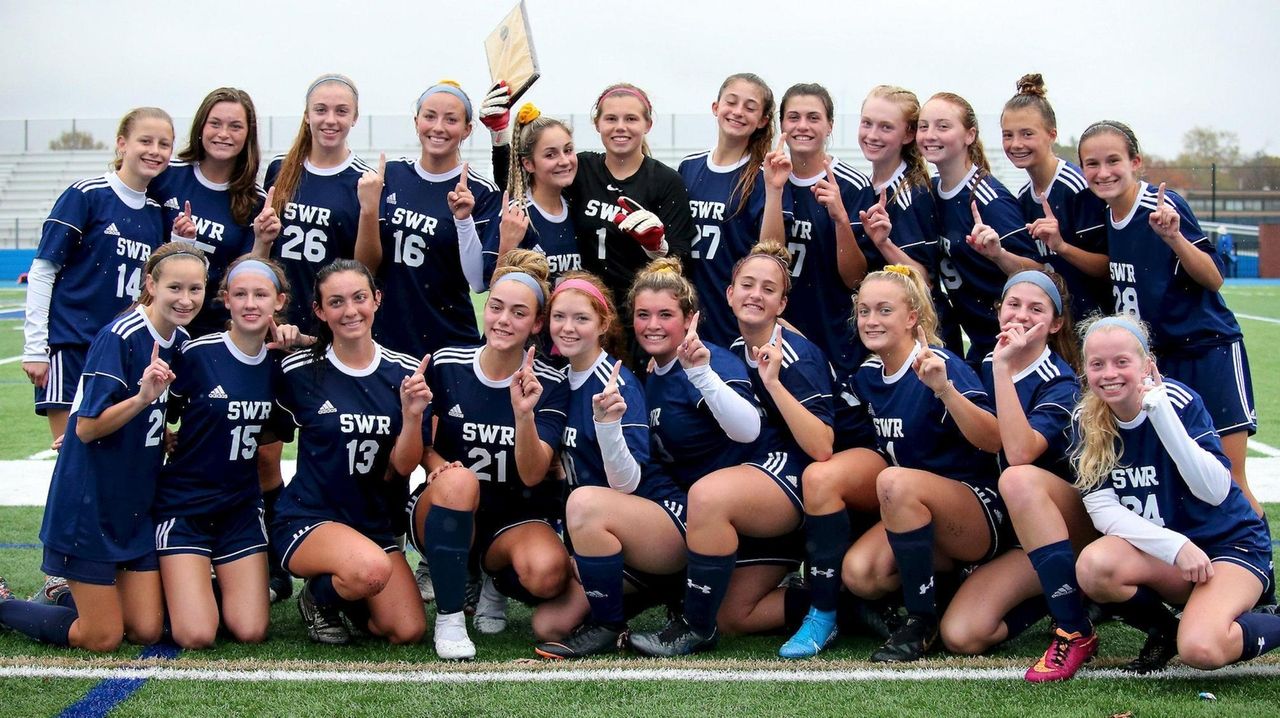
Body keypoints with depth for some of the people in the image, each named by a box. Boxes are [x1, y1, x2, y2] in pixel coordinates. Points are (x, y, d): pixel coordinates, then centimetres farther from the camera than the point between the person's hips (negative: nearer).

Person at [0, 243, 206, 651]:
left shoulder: (180, 340, 4)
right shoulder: (120, 337, -19)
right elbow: (86, 427, -21)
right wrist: (142, 397, -33)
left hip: (138, 506, 7)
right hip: (90, 505, -7)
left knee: (147, 631, 5)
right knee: (103, 639, -1)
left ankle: (66, 597, 30)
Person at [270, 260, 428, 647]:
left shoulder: (406, 373, -1)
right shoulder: (299, 372, -8)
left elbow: (401, 468, -6)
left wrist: (413, 414, -20)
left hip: (377, 524, 4)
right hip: (309, 519, -4)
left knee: (408, 632, -11)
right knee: (372, 568, -35)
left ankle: (347, 596, 22)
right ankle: (318, 597, 1)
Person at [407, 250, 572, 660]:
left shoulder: (549, 385, -7)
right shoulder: (445, 365, -5)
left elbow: (531, 475, -17)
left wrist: (524, 414, -34)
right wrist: (437, 465, -18)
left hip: (515, 520, 0)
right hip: (442, 514, 0)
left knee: (548, 573, -33)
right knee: (458, 478, -36)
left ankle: (495, 580, 7)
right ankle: (448, 619, -22)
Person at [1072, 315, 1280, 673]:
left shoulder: (1178, 400, -17)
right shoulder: (1087, 422, -6)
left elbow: (1215, 491, -26)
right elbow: (1102, 508, -13)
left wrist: (1161, 413, -33)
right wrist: (1176, 547, -26)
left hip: (1230, 543, -4)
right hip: (1160, 552, 4)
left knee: (1201, 649, -31)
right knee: (1094, 566, -30)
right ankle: (1164, 630, 1)